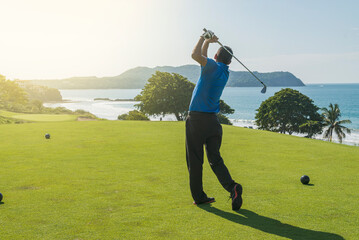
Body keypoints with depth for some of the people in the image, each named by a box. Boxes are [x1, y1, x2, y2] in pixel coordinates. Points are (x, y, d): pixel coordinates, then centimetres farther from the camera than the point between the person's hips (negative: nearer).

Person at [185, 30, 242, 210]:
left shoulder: (214, 66, -6)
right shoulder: (225, 73, 14)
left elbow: (196, 55, -21)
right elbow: (201, 56, 25)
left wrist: (204, 38, -4)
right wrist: (207, 41, 19)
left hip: (196, 118, -6)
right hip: (213, 120, 6)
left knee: (195, 160, 5)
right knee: (215, 159, 9)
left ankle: (199, 196, 11)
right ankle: (232, 187, -11)